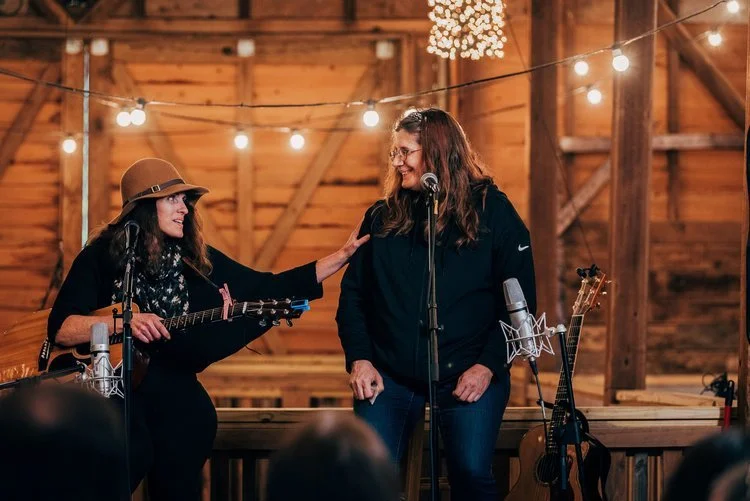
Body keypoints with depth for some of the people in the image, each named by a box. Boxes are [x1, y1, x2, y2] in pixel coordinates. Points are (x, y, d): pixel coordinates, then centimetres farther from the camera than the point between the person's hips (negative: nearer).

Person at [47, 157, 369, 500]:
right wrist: (123, 322, -26)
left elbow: (269, 288, 9)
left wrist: (341, 257, 3)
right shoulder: (103, 255, -3)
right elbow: (60, 329, -11)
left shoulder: (194, 258, 8)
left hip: (175, 387, 4)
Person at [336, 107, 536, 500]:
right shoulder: (382, 217, 9)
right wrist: (358, 358, -5)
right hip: (389, 374, 3)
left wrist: (489, 365, -11)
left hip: (469, 374, -2)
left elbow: (521, 298, -2)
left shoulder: (492, 211, 0)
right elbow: (353, 292, 10)